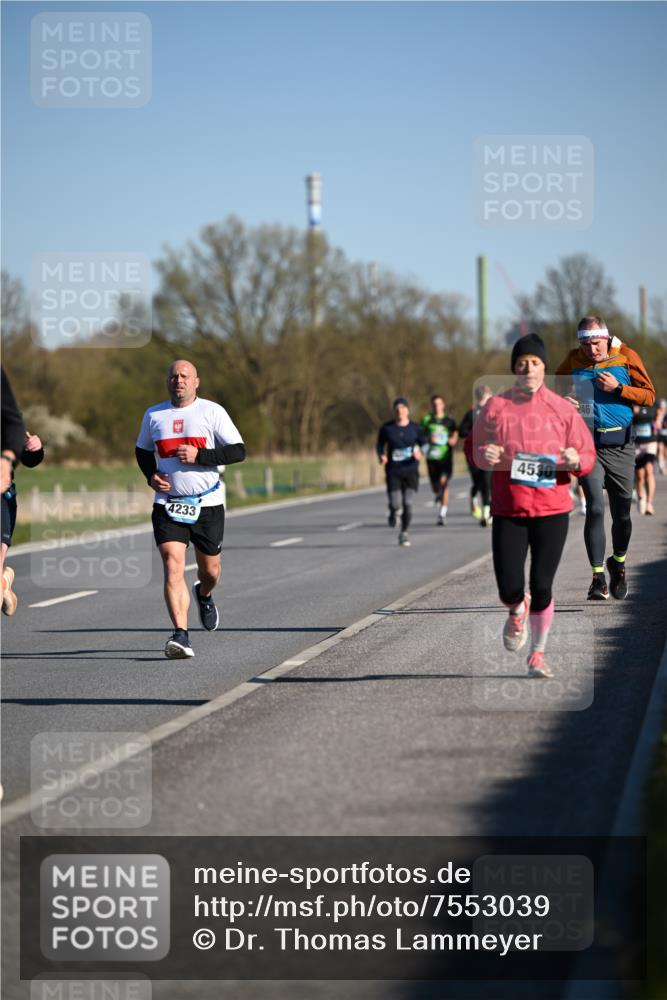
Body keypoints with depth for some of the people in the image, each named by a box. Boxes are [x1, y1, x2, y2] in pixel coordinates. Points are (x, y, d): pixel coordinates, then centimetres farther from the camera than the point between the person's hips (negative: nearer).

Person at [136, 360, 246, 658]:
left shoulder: (212, 412, -2)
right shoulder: (153, 416, 7)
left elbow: (238, 451, -6)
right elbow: (142, 451, 22)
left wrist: (199, 456, -17)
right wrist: (151, 476, 2)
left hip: (207, 504, -1)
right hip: (167, 504, 1)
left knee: (210, 570, 12)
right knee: (173, 567, -17)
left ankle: (204, 595, 49)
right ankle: (181, 635, -22)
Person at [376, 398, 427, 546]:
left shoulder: (415, 428, 1)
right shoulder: (387, 428, 1)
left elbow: (425, 444, 5)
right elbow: (380, 444, 13)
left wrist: (420, 452, -17)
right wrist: (381, 455, -7)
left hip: (411, 471, 0)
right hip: (393, 471, 0)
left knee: (408, 504, -8)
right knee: (395, 504, -9)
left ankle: (404, 532, 13)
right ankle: (393, 512, 30)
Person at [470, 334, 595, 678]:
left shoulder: (562, 409, 2)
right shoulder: (495, 407, 3)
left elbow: (588, 454, 6)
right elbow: (473, 445, 13)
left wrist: (576, 461, -17)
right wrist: (484, 454, -10)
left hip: (552, 510, 0)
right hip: (508, 511, 0)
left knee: (541, 586, -2)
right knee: (509, 588, -7)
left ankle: (537, 654, 18)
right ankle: (517, 611, 31)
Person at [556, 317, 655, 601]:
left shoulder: (626, 356, -2)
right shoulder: (573, 360, 3)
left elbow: (649, 396, -2)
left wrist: (617, 388, -16)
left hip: (620, 446, 0)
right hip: (588, 444, 0)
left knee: (622, 513, 7)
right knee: (595, 508, -13)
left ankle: (618, 563, 33)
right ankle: (598, 577, -10)